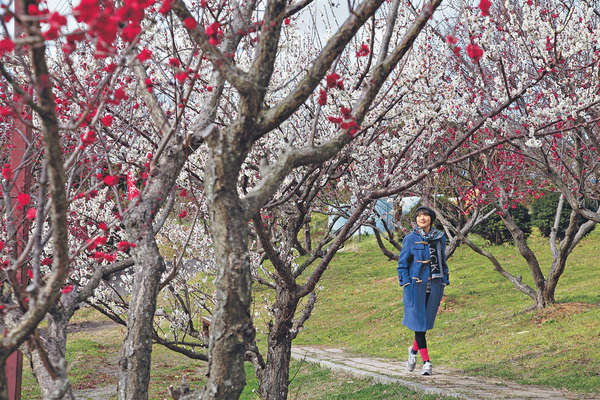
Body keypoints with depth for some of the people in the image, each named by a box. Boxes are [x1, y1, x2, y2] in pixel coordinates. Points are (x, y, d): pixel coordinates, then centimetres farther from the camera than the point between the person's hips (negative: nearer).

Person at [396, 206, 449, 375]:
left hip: (435, 285, 3)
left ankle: (414, 349, 32)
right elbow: (403, 264, 1)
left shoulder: (440, 238, 8)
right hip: (416, 285, -3)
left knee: (427, 321, 7)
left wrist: (444, 283, 11)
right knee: (419, 322, -6)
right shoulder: (410, 239, -1)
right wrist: (406, 284, -7)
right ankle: (426, 362, -1)